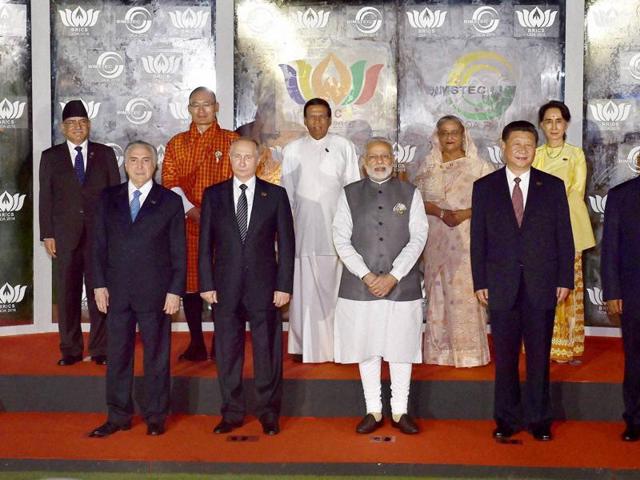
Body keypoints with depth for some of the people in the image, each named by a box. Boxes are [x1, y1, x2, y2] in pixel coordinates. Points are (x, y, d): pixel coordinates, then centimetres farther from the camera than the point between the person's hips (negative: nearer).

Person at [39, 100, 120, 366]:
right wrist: (47, 234, 0)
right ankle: (70, 349, 14)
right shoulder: (50, 157, 8)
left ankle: (100, 349, 9)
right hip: (65, 235, 1)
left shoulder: (105, 154, 7)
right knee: (67, 294, 4)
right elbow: (45, 198, 6)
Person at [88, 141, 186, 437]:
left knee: (156, 355, 6)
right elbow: (99, 244, 8)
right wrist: (99, 284, 1)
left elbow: (179, 251, 0)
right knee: (117, 355, 8)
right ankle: (118, 416, 19)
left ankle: (155, 416, 17)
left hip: (155, 292, -2)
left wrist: (175, 290, -6)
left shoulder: (170, 202, 1)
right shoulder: (108, 199, 8)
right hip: (117, 291, 2)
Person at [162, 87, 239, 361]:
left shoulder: (232, 140, 6)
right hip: (187, 222, 2)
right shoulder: (176, 143, 11)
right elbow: (170, 182, 4)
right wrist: (193, 211, -10)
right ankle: (196, 344, 10)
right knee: (189, 281, 2)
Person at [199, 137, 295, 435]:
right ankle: (232, 413, 19)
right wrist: (206, 284, -2)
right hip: (225, 286, 1)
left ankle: (269, 412, 18)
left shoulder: (276, 195, 3)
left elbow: (286, 243, 1)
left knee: (267, 351, 5)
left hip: (263, 286, -1)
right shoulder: (213, 195, 6)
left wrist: (284, 285, -5)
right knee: (227, 352, 7)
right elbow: (205, 243, 6)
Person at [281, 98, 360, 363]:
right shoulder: (292, 150, 9)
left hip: (337, 228, -1)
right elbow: (287, 194, 13)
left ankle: (338, 345, 4)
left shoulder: (344, 147, 4)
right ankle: (305, 344, 8)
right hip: (304, 229, 1)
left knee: (335, 286, -2)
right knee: (305, 288, 1)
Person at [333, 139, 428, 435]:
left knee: (401, 349, 4)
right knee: (367, 349, 6)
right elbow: (341, 239, 0)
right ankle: (373, 412, 17)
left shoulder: (410, 193, 6)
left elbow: (418, 238, -2)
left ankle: (400, 412, 16)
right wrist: (366, 275, -11)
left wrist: (393, 276, -12)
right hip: (360, 286, 1)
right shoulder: (350, 194, 6)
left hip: (402, 285, 0)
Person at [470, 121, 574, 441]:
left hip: (542, 285, 0)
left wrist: (565, 280, -1)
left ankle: (538, 419, 19)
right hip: (502, 286, 0)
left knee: (539, 355, 7)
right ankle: (507, 418, 18)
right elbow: (478, 239, 4)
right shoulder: (484, 187, 5)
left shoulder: (553, 186, 5)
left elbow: (564, 236, 5)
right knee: (505, 356, 6)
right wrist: (479, 282, -1)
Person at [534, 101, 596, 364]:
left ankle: (570, 346, 4)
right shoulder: (535, 154, 12)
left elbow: (577, 192, 1)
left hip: (568, 227, -1)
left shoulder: (576, 154, 7)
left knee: (569, 286, -3)